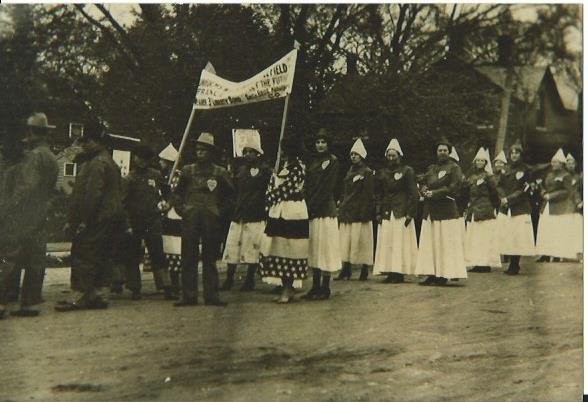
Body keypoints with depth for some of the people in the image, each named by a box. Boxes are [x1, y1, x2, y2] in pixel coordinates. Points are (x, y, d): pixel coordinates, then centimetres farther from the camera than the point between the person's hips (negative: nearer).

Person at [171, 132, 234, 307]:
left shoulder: (220, 172, 6)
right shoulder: (187, 171, 9)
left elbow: (230, 194, 16)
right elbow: (177, 194, 17)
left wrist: (220, 210, 10)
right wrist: (181, 209, 5)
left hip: (211, 219, -1)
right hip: (190, 219, 1)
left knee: (210, 259, 4)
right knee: (188, 258, 0)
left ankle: (211, 296, 7)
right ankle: (188, 296, 4)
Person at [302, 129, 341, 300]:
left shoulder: (332, 161, -1)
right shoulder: (311, 160, 16)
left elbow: (328, 187, -9)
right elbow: (307, 184, 12)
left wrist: (312, 205, -14)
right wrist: (307, 205, -3)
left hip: (325, 209, -6)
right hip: (311, 210, 6)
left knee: (324, 246, -5)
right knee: (313, 247, 6)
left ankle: (325, 289, -2)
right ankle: (315, 287, 11)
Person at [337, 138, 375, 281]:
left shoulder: (367, 173, -3)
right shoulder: (349, 172, 19)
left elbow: (368, 195, -8)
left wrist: (365, 213, -15)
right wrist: (341, 204, 12)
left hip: (360, 213, -7)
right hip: (347, 212, 7)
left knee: (360, 241, -5)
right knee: (345, 242, 4)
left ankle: (364, 271, 1)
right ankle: (346, 270, 7)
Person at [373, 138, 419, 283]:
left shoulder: (407, 171, 1)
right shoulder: (381, 173, 14)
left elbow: (413, 194, -3)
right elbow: (378, 194, 15)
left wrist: (410, 213, -10)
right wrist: (378, 212, 5)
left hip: (402, 213, -4)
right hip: (386, 214, 4)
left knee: (400, 242, -5)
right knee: (386, 243, 0)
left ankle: (399, 273, -2)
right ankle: (389, 272, 4)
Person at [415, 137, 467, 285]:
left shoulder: (454, 168, 1)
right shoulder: (430, 168, 20)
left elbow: (454, 188, -9)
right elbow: (422, 185, 20)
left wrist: (434, 193, -12)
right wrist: (424, 191, -4)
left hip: (446, 210, -6)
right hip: (430, 211, 6)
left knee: (446, 243, -6)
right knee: (429, 243, 2)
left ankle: (444, 274, -3)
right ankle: (432, 273, 4)